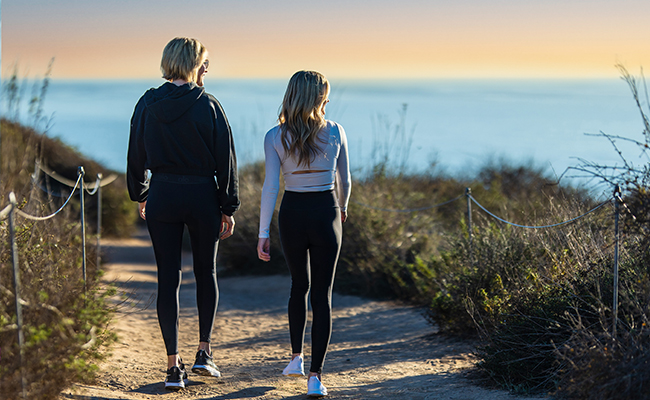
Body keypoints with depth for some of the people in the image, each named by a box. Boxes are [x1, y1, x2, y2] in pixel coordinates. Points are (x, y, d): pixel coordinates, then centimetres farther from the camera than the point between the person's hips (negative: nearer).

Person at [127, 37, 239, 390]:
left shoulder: (147, 105, -1)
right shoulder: (207, 105, -9)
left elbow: (136, 156, 7)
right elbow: (225, 160, -7)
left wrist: (140, 196, 21)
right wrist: (228, 208, 1)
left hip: (162, 196, 2)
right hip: (202, 195, -2)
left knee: (167, 279, 5)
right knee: (205, 272, 18)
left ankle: (173, 367, 4)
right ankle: (204, 353, 14)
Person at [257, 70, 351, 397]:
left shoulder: (275, 137, -7)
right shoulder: (335, 132, -4)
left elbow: (270, 187, -10)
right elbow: (344, 180, 7)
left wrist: (263, 232, -5)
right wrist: (343, 206, 27)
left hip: (292, 214, 1)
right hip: (326, 213, -1)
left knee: (300, 285, 24)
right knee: (322, 294, 3)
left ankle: (297, 357, 24)